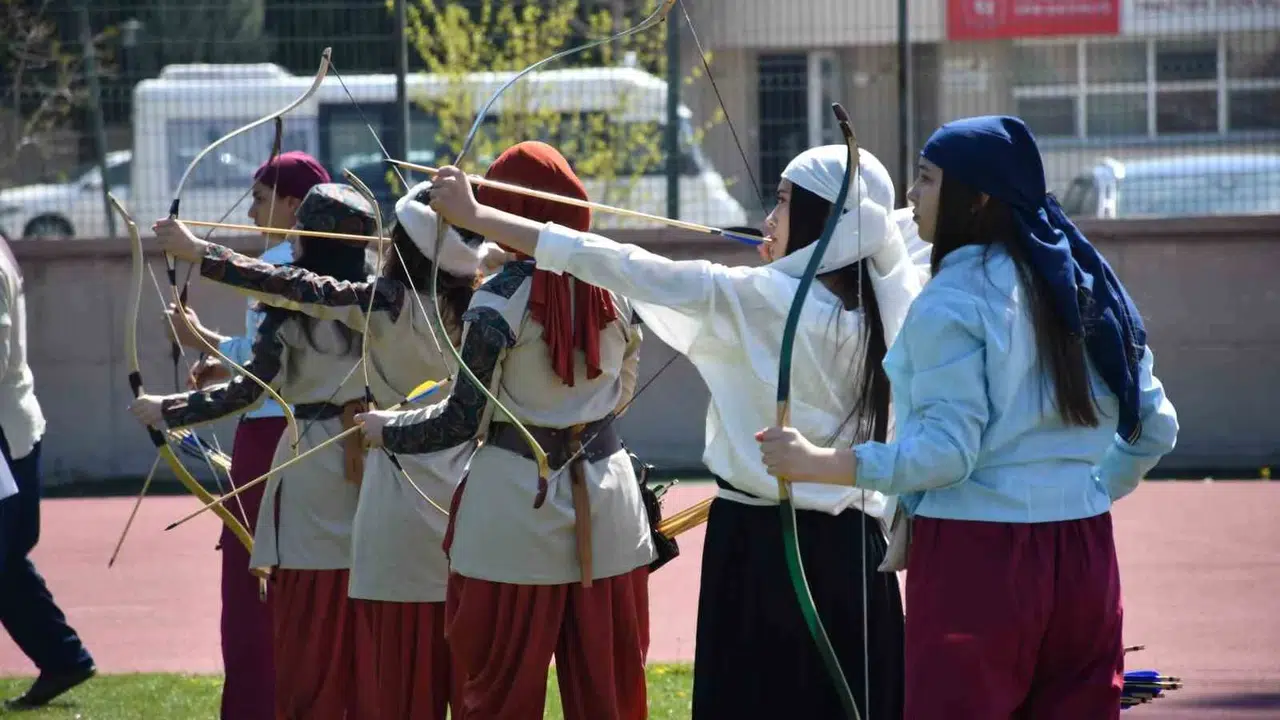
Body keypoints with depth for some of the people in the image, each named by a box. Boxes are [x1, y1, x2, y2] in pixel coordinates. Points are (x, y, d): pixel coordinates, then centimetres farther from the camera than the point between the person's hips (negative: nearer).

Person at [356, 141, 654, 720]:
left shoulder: (497, 304, -12)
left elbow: (464, 420, -9)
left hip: (519, 501, -4)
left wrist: (387, 429, 5)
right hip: (605, 498, 4)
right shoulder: (615, 293, 3)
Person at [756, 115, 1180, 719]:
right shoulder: (1085, 286, 11)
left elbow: (946, 451, -17)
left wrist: (816, 464, -13)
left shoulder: (953, 300, -11)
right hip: (1084, 562, 7)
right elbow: (1153, 427, 14)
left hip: (976, 557, -7)